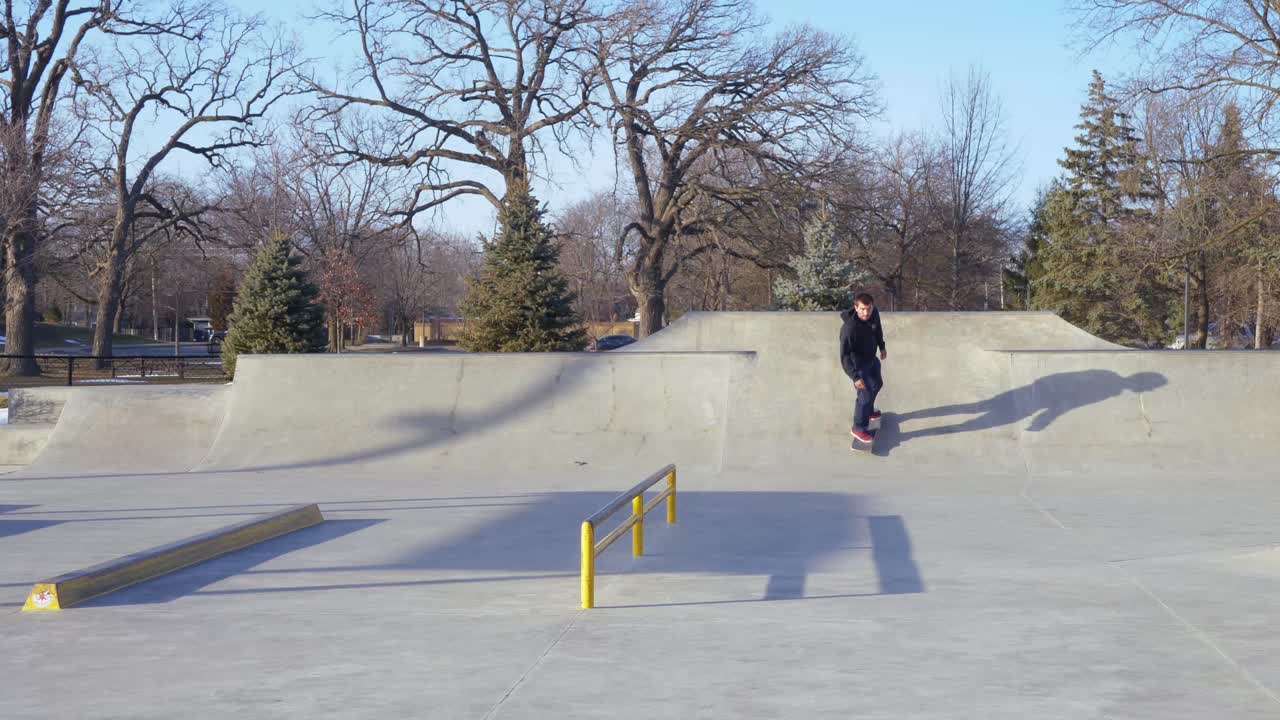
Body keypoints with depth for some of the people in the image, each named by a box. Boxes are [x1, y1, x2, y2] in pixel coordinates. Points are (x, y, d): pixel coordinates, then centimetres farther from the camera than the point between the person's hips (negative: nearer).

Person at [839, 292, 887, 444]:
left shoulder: (874, 313, -19)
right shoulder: (849, 328, -40)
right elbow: (844, 356, -36)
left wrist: (882, 346, 18)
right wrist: (855, 377, -38)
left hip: (871, 358, 8)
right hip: (858, 364, -8)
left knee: (876, 385, 28)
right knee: (866, 395, -2)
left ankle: (868, 411, 56)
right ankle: (858, 428, 20)